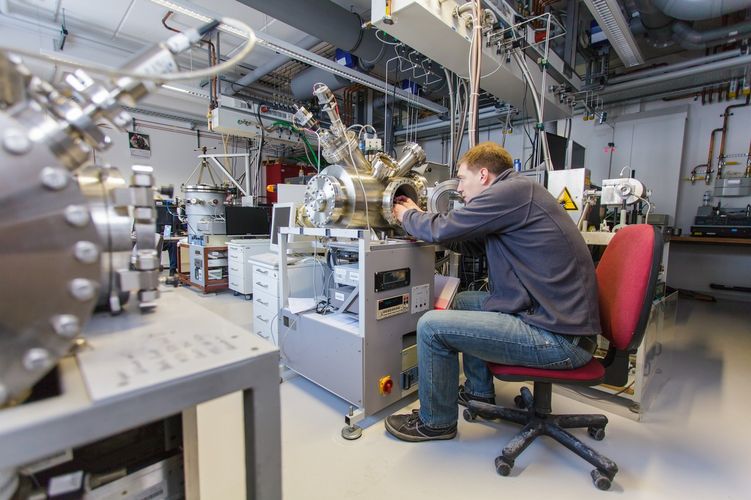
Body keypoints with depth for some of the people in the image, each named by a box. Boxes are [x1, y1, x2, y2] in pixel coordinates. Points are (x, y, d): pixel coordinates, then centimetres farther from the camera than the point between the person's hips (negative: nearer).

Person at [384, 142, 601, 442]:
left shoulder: (512, 190, -16)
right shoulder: (520, 193, 15)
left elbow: (442, 230, -16)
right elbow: (471, 243, 20)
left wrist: (406, 216, 7)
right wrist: (418, 216, 21)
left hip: (559, 337, -10)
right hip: (561, 318, 10)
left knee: (431, 326, -11)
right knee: (463, 301, 22)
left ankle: (435, 422, 13)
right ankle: (480, 390, 35)